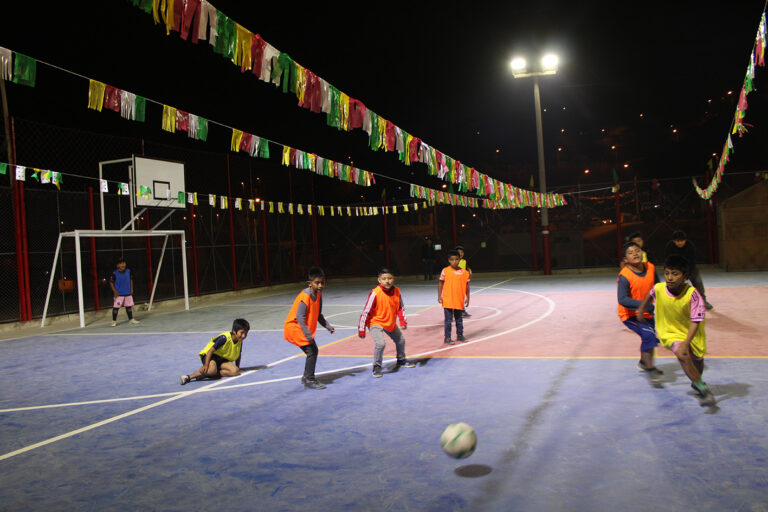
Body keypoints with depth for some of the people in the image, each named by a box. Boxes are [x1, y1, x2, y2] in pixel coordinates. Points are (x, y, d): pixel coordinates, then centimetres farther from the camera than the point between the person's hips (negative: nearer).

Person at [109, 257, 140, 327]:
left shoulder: (128, 271, 3)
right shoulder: (114, 273, -11)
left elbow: (131, 280, 15)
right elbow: (111, 282, -6)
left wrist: (131, 289, 11)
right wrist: (115, 291, -10)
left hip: (128, 293, 4)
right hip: (119, 294, -4)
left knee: (129, 306, 12)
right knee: (116, 307, -4)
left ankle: (131, 319, 23)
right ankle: (114, 321, 8)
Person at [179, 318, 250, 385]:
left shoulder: (240, 342, -5)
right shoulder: (224, 338, -25)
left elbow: (238, 355, 14)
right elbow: (211, 350, -23)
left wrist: (237, 368, 13)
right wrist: (206, 365, -30)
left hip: (223, 359, 7)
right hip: (210, 355, -7)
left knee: (235, 371, -22)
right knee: (212, 369, -40)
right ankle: (188, 377, -23)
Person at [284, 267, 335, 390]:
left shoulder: (318, 294, 2)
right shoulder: (305, 297, -26)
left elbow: (318, 315, 12)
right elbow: (300, 318, -30)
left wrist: (328, 326, 2)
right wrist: (308, 335, -35)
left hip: (304, 328, 9)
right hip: (294, 327, -9)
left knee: (313, 351, 11)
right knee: (312, 351, -13)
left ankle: (306, 378, 27)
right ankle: (309, 381, -3)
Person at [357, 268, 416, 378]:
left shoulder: (397, 291, -12)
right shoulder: (375, 293, -27)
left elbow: (401, 307, 5)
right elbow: (366, 312, -21)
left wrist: (403, 321, -2)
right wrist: (361, 329, -19)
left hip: (391, 323, 6)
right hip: (375, 323, -6)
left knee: (401, 340, 20)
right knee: (380, 343, -26)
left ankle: (401, 360, 49)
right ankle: (377, 367, -3)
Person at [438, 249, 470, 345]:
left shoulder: (464, 272, 1)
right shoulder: (445, 271, -5)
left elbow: (467, 285, 8)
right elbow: (440, 283, 0)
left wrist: (467, 297, 6)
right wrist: (439, 296, -5)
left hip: (459, 300, 3)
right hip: (448, 300, -3)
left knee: (459, 319, 16)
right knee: (448, 320, 1)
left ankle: (460, 335, 31)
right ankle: (447, 338, 11)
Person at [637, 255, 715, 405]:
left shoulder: (692, 294, -28)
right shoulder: (659, 288, -20)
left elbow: (695, 322, -28)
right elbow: (650, 295, 6)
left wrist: (686, 343, -37)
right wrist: (640, 311, 18)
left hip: (691, 333, 0)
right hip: (670, 332, 0)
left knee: (698, 361, 19)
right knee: (682, 356, -27)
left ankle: (696, 382, 53)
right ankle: (703, 389, -13)